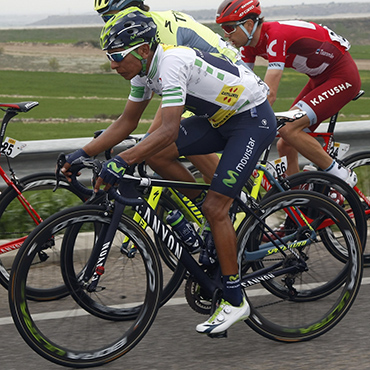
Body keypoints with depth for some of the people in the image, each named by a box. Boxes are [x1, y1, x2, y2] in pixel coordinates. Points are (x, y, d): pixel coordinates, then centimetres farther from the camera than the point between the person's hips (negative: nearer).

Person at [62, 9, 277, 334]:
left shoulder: (171, 63, -29)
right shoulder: (145, 67, -1)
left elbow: (170, 130, -37)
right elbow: (127, 122, 8)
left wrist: (121, 162, -43)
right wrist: (83, 154, 0)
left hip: (253, 119, -9)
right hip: (221, 116, 9)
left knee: (215, 207, -14)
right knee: (156, 155, -6)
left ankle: (234, 300, -5)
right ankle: (214, 222, 11)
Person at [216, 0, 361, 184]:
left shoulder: (276, 36, -29)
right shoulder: (251, 43, -2)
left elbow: (269, 94, -35)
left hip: (343, 76, -9)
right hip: (320, 78, 9)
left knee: (289, 130, -23)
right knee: (285, 147, 2)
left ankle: (341, 176, -10)